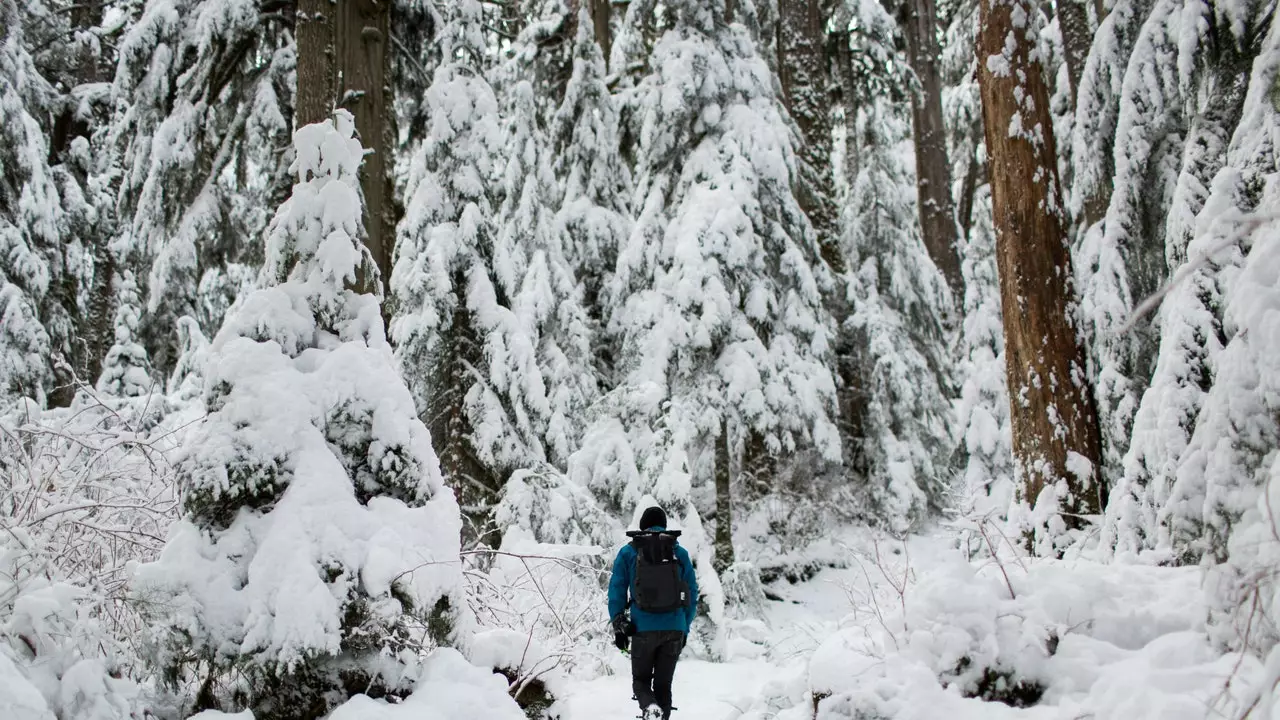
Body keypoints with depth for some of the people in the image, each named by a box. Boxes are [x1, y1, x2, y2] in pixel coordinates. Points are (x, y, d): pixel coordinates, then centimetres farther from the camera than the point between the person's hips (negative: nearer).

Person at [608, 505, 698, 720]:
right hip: (675, 629, 1)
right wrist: (685, 628, 16)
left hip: (643, 628, -1)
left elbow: (616, 591, 2)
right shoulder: (680, 552, 8)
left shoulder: (628, 552, 4)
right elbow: (692, 594, 9)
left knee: (641, 680, 12)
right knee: (663, 684, 12)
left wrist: (618, 626, 5)